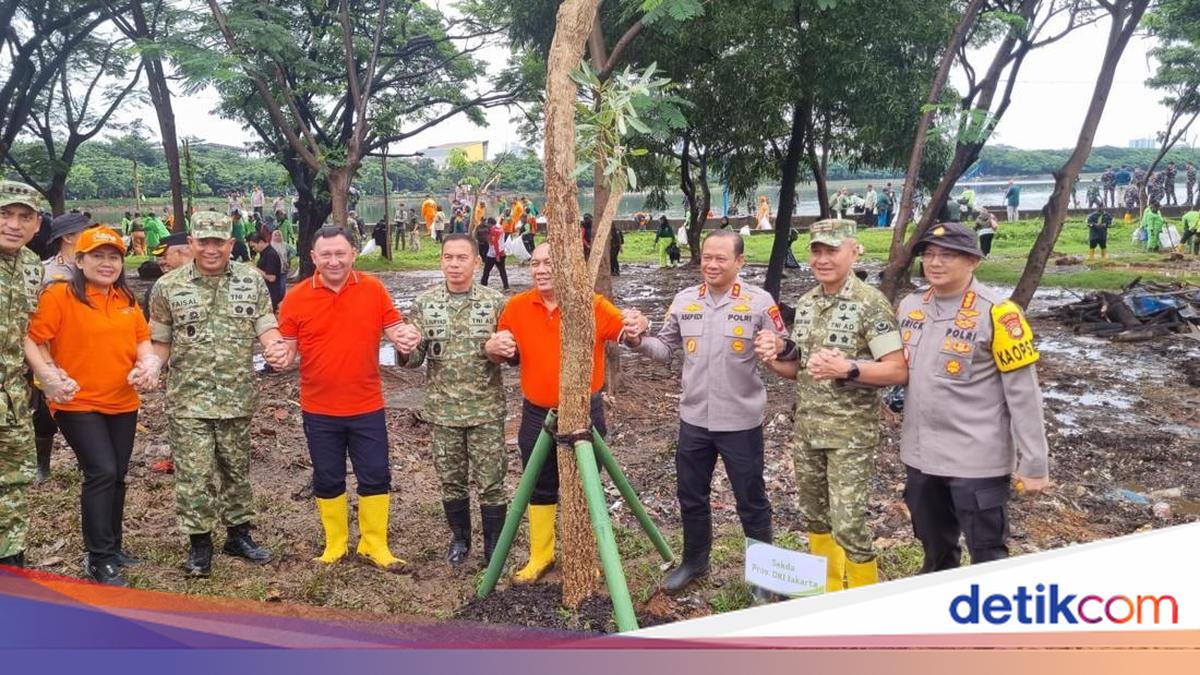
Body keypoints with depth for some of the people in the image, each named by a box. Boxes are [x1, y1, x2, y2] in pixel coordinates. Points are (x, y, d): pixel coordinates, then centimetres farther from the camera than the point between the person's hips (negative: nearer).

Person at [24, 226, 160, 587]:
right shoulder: (59, 295, -9)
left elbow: (141, 340, 15)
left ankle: (112, 547, 29)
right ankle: (99, 559, -1)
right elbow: (32, 341, -11)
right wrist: (49, 375, -23)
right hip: (78, 403, -6)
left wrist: (148, 363, -5)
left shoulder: (126, 299, 9)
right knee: (102, 473, -13)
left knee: (117, 476, 13)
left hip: (123, 404, 6)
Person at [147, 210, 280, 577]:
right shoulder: (168, 286, -1)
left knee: (237, 469, 14)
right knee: (194, 473, -1)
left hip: (238, 396, 2)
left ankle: (239, 534, 28)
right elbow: (160, 341, 6)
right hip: (189, 399, -1)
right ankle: (199, 543, 14)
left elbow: (266, 326, -1)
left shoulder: (252, 281, 1)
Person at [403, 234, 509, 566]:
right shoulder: (424, 303, 1)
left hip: (486, 410, -2)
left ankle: (494, 546, 20)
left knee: (491, 482, 3)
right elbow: (413, 360, 4)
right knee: (451, 481, 14)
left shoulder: (495, 302, -4)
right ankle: (459, 538, 35)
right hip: (442, 410, 2)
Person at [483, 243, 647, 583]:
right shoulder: (517, 306, -1)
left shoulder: (592, 304, -9)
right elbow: (506, 355, 8)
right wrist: (492, 348, -15)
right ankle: (540, 556, 31)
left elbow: (625, 328, -9)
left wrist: (637, 325, -33)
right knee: (540, 488, 15)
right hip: (537, 415, 2)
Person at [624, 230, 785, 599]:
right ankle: (694, 560, 40)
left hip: (741, 422, -4)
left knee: (751, 501, 10)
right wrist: (639, 343, -10)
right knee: (691, 496, 19)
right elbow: (666, 348, 9)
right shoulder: (684, 300, 2)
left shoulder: (759, 301, -9)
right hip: (694, 419, 4)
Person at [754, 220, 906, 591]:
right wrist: (776, 357, -6)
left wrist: (847, 369, -29)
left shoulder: (871, 304, -13)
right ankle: (830, 594, 35)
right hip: (806, 430, 7)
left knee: (848, 525, -3)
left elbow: (898, 371, -16)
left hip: (850, 433, -7)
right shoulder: (805, 303, 7)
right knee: (814, 517, 17)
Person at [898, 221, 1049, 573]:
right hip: (920, 456, 6)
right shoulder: (909, 306, 5)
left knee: (988, 558, 6)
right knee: (935, 552, 23)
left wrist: (1033, 463, -13)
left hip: (977, 460, -6)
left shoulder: (996, 313, -14)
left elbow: (1023, 393, -13)